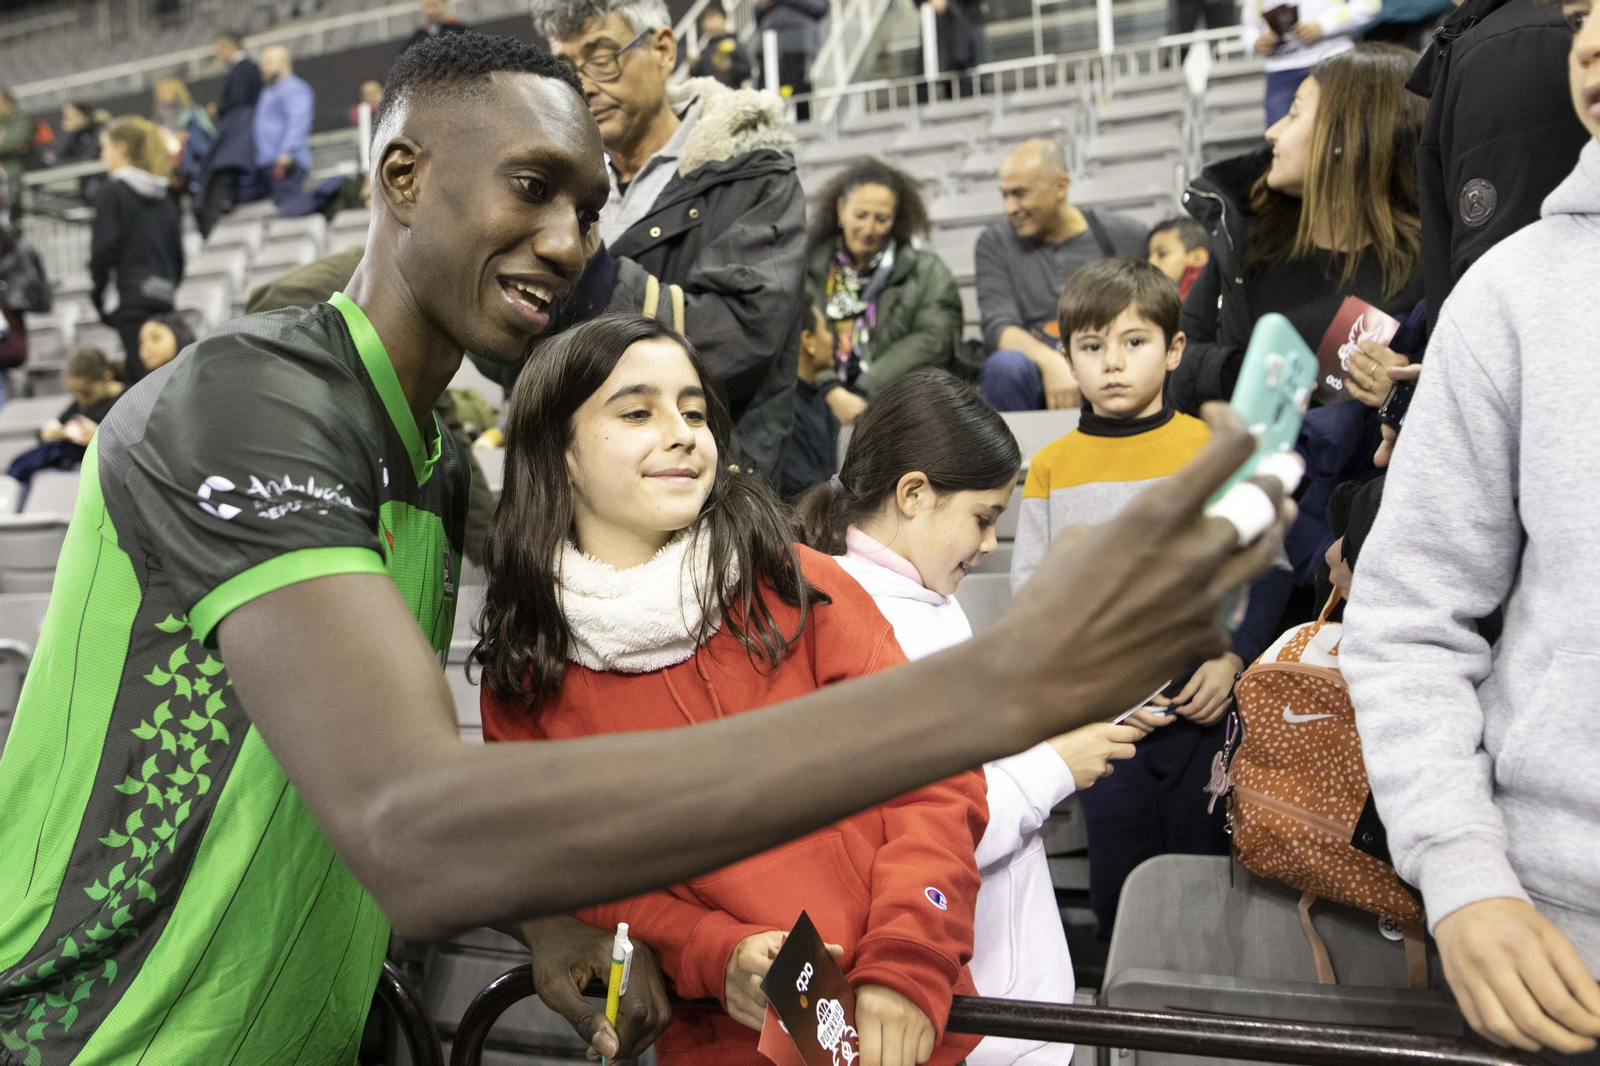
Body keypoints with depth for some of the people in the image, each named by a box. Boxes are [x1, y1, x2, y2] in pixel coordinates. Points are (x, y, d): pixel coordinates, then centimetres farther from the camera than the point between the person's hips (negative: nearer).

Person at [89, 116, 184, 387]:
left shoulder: (114, 191, -3)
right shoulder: (163, 196, 16)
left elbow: (104, 249, -9)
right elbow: (178, 253, 17)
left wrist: (98, 294, 1)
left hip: (132, 302, -7)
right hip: (163, 299, 7)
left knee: (143, 378, -10)